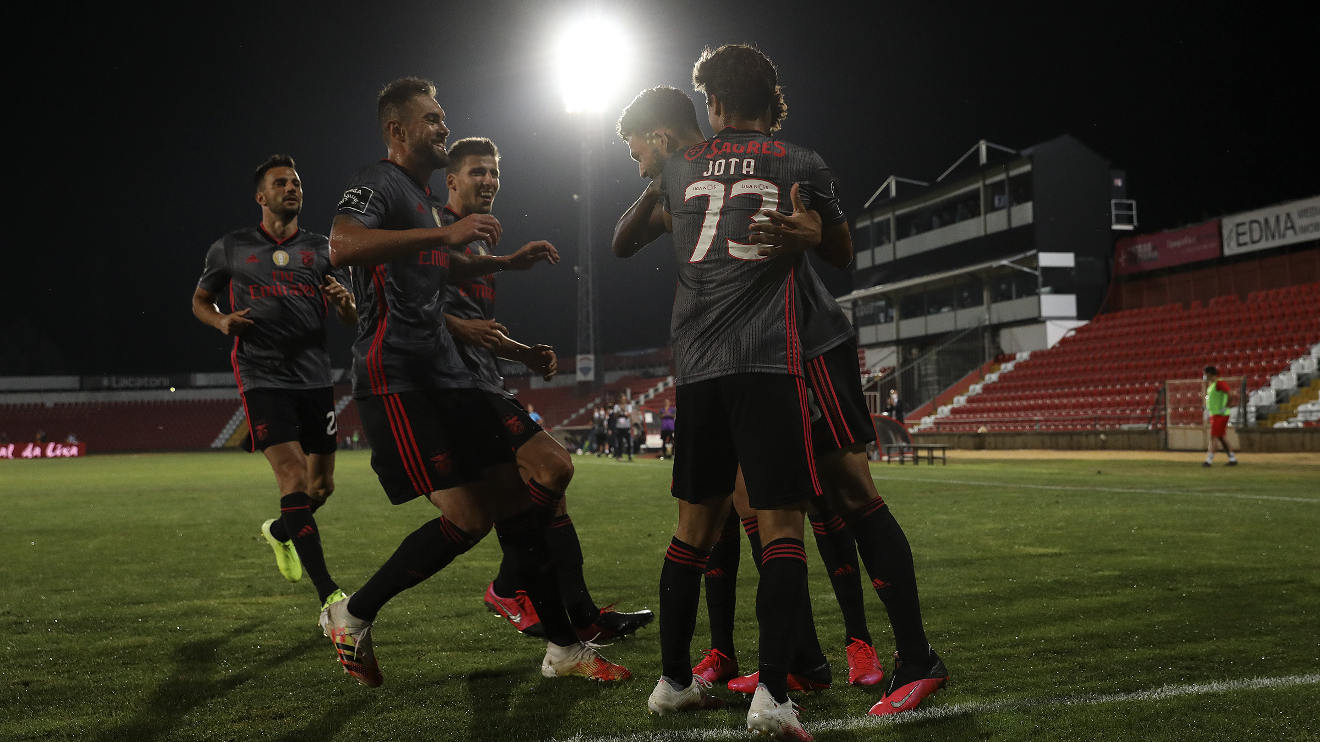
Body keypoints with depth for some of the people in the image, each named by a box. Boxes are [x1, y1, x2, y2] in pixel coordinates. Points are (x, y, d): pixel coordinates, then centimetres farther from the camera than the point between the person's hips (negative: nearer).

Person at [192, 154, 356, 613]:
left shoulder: (320, 249, 12)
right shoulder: (230, 248, 6)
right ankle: (329, 594, -21)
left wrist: (345, 303, -13)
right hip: (262, 379, -4)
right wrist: (223, 322, -5)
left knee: (322, 486, 9)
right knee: (293, 476, -19)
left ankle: (279, 532, 44)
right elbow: (200, 300, 17)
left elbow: (350, 321, 12)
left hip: (315, 377, 4)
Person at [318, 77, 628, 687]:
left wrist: (508, 262, 34)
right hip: (395, 378, -10)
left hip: (443, 373, 10)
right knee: (466, 519, -14)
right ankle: (350, 616, 5)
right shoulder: (377, 184, -8)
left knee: (512, 496, 6)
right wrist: (446, 232, -34)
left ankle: (563, 647, 14)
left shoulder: (422, 193, 22)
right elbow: (341, 247, -31)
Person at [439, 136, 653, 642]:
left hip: (486, 388, 10)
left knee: (546, 492, 9)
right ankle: (508, 589, -3)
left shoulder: (479, 245, 28)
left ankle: (581, 614, 16)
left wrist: (526, 353, 19)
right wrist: (461, 327, -27)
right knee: (553, 467, -19)